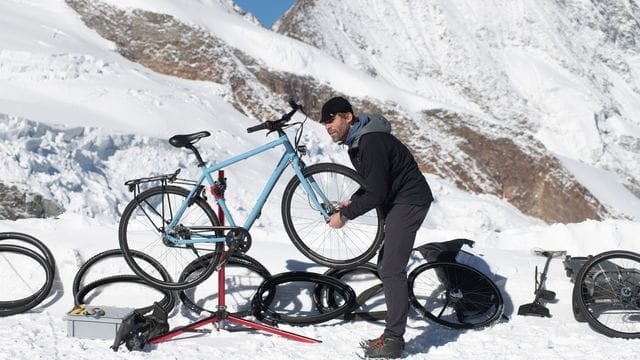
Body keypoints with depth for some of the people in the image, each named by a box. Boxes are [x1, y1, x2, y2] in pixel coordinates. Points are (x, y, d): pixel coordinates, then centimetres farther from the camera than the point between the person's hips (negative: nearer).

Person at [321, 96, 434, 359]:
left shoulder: (372, 142, -24)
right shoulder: (354, 142, 10)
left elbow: (376, 193, -26)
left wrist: (345, 215, -18)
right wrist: (352, 201, 5)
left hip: (409, 201, -11)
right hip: (396, 202, 11)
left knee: (392, 270, -13)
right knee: (386, 266, 14)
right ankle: (393, 333, 22)